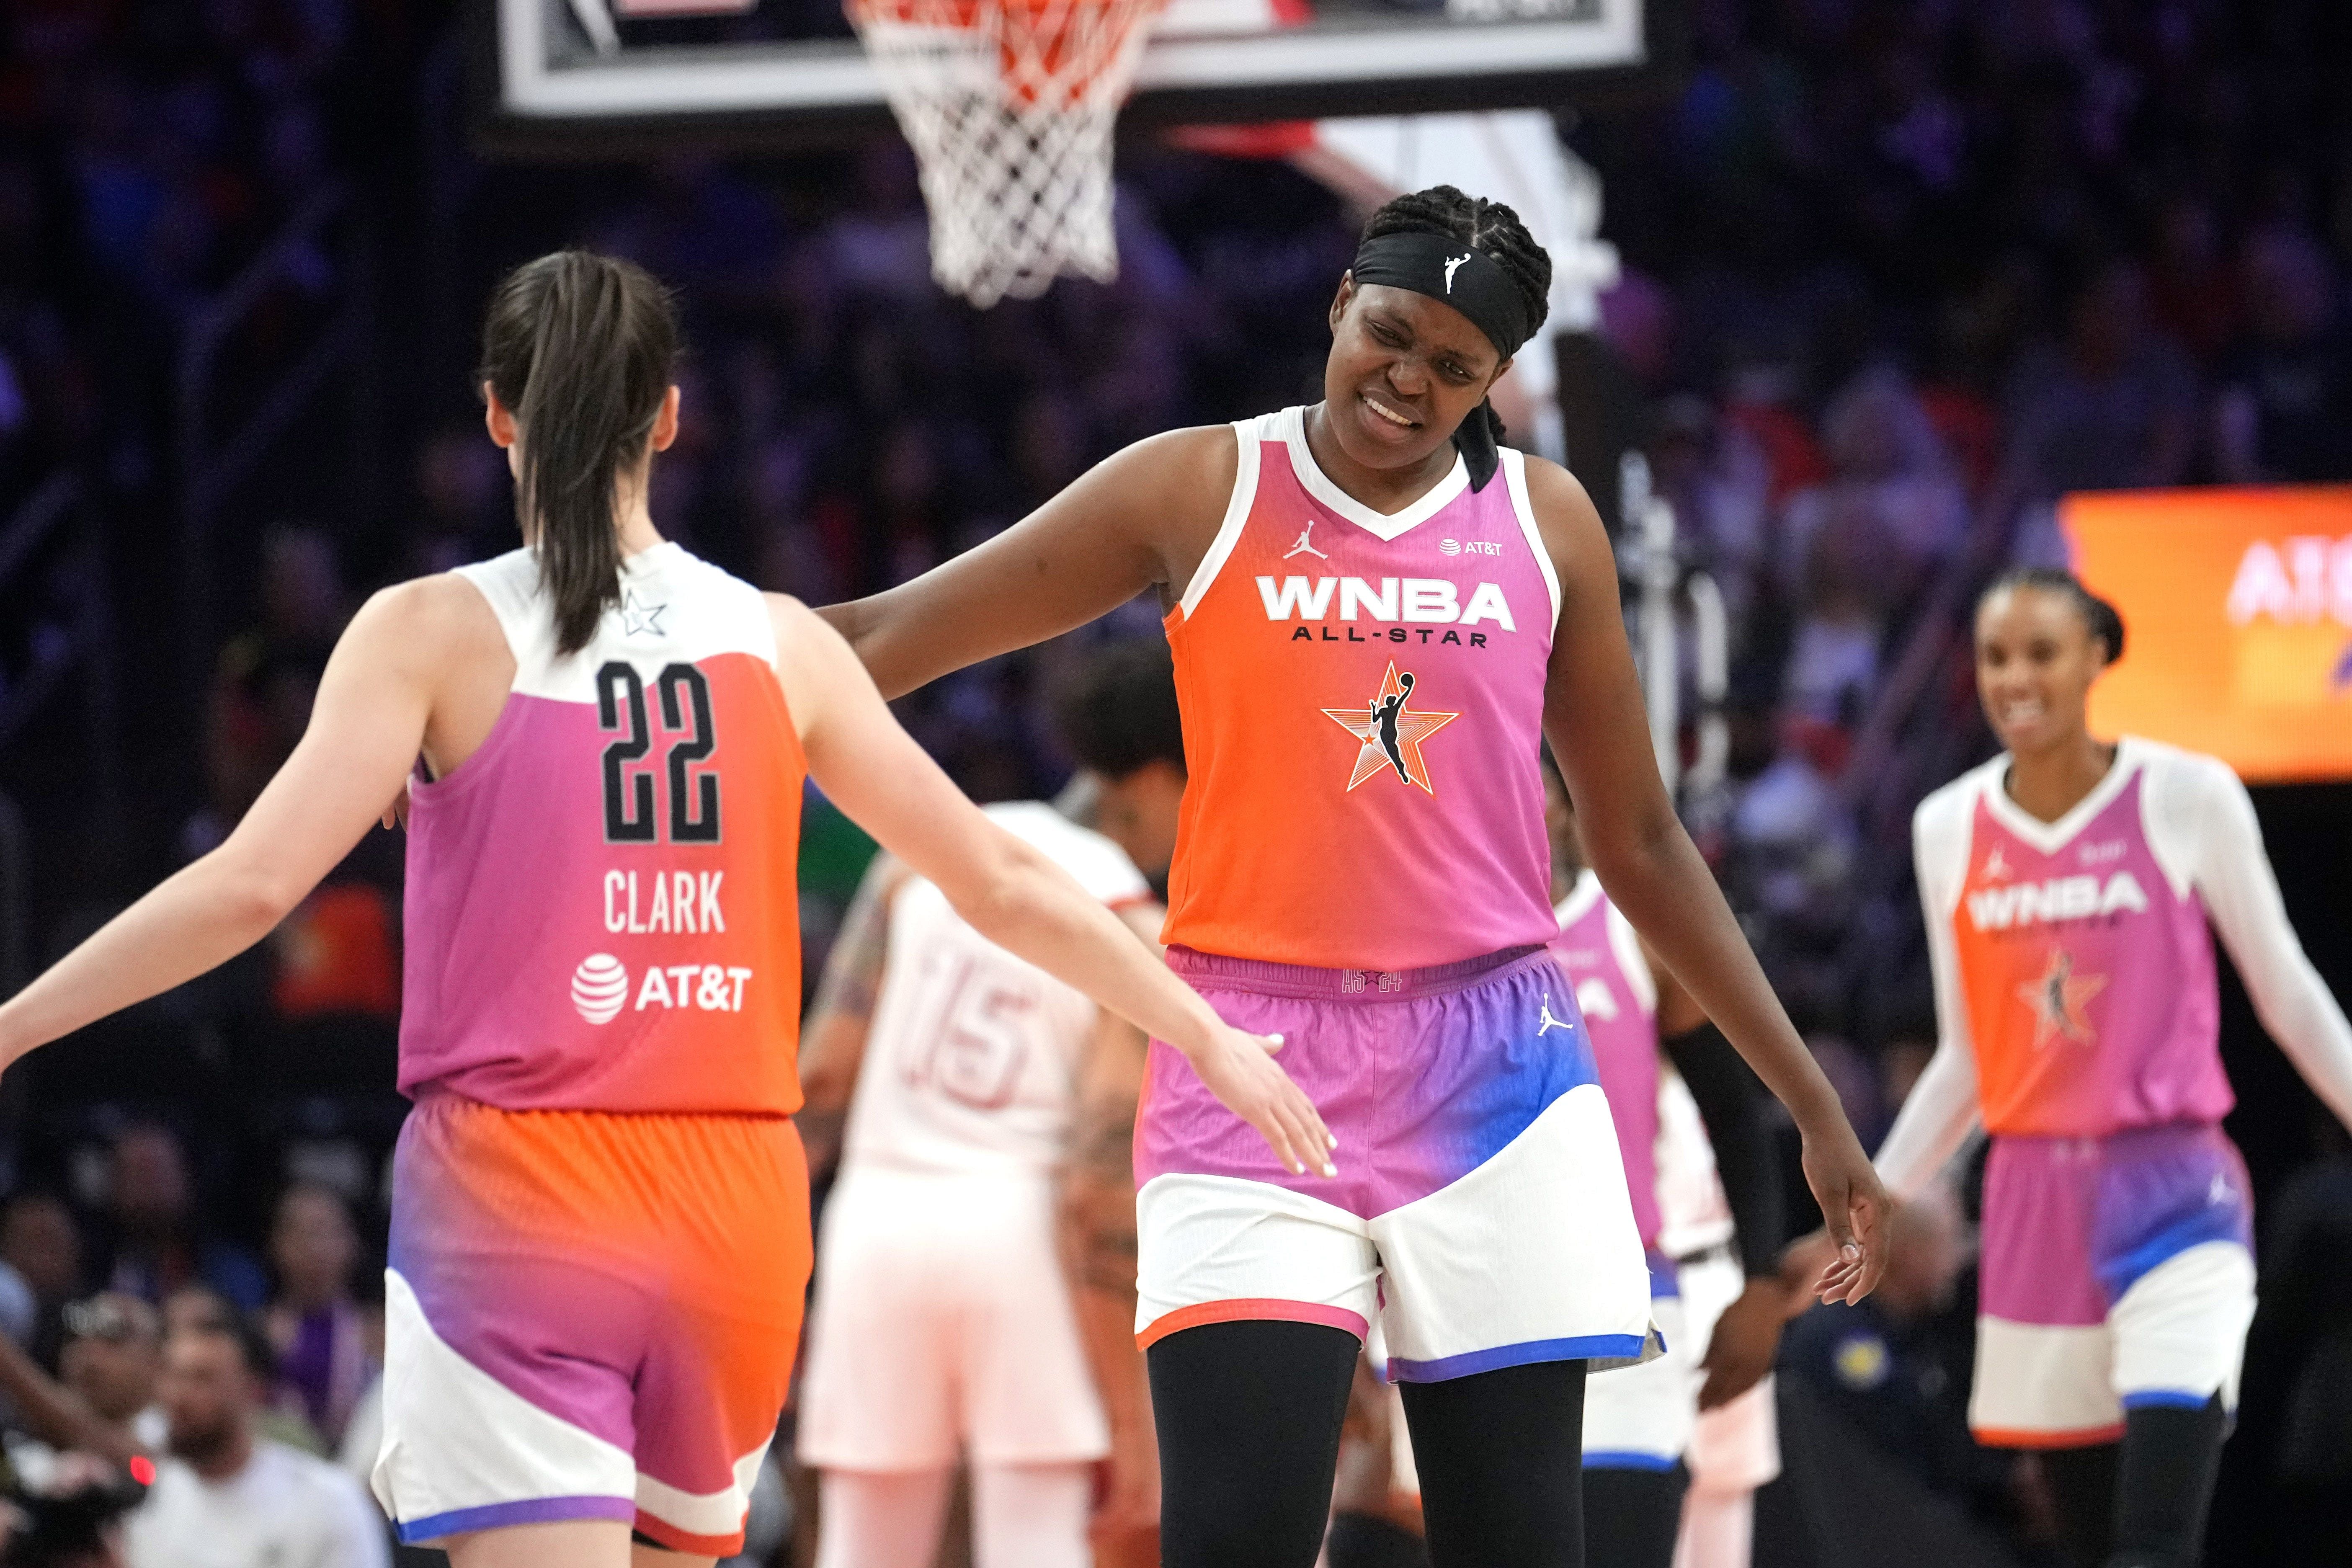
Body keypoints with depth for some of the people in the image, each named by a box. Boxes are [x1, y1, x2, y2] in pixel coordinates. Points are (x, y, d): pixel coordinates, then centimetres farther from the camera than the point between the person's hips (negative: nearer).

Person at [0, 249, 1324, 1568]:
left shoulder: (435, 635, -3)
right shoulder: (781, 646, 7)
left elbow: (253, 886, -12)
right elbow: (1003, 883, 11)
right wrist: (1211, 1040, 23)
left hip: (516, 1206, -4)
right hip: (734, 1211, 4)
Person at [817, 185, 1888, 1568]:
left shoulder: (1544, 521, 8)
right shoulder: (1201, 491, 1)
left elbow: (1640, 842, 16)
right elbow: (885, 643, 2)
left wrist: (1811, 1099, 15)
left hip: (1490, 1055, 2)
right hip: (1256, 1054, -2)